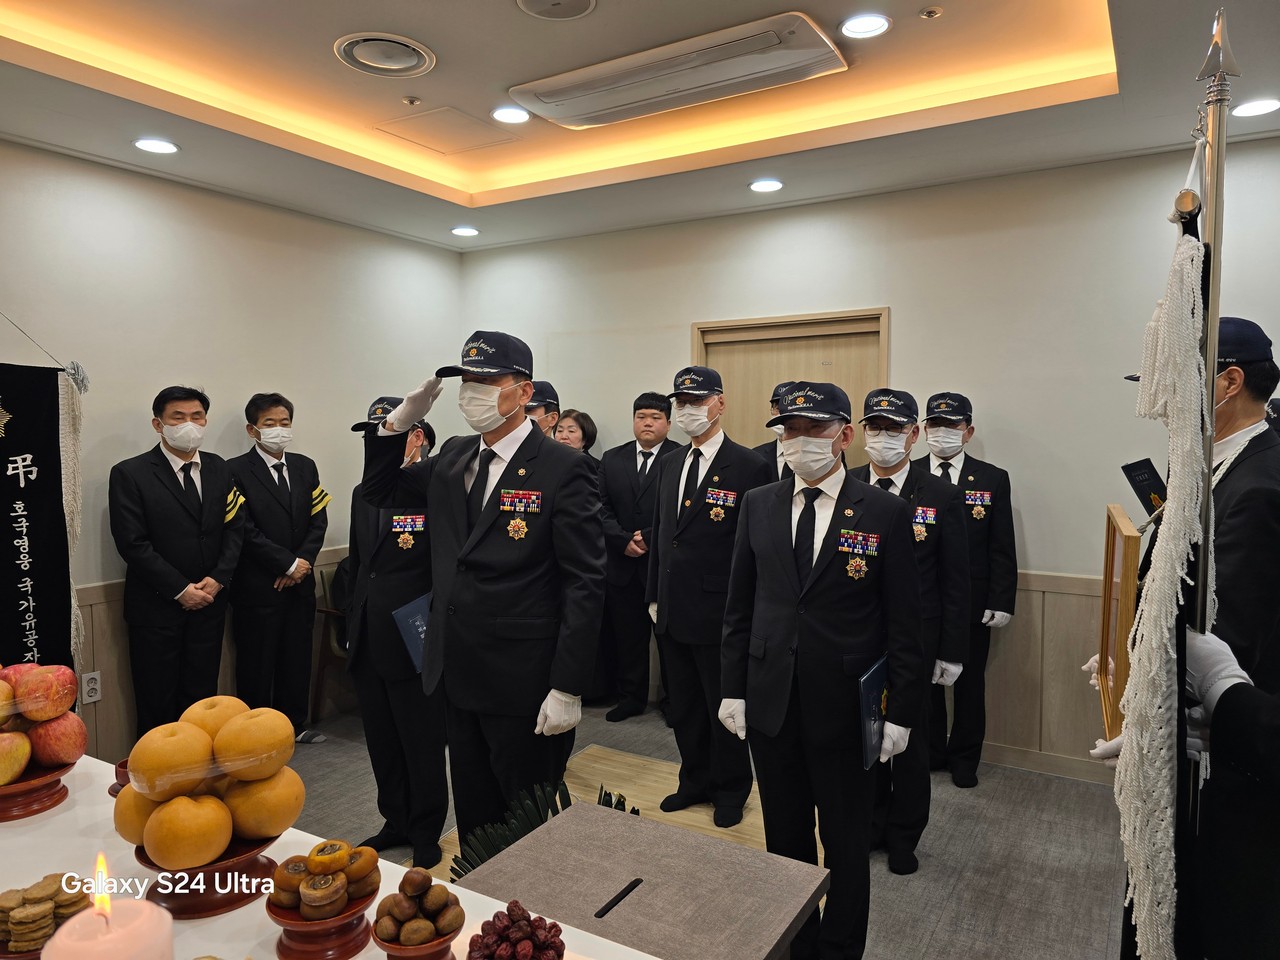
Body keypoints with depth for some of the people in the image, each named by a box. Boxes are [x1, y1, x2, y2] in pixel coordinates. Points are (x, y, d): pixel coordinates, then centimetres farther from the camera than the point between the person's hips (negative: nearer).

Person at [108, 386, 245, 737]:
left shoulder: (219, 469, 7)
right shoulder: (129, 474, -7)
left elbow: (234, 528, 6)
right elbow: (133, 543, -12)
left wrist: (218, 579, -7)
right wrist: (180, 589, -14)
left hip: (208, 602, 4)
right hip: (157, 606, -4)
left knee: (202, 695, 10)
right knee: (158, 702, 6)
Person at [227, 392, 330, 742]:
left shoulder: (305, 467, 10)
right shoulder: (236, 470, -8)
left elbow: (318, 520, 7)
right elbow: (245, 531, -13)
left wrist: (303, 562, -7)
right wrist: (289, 564, -14)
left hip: (300, 581, 5)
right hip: (258, 585, -5)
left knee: (298, 657, 13)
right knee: (257, 663, 5)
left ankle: (294, 724, 27)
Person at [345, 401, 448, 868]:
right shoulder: (363, 493, 10)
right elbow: (357, 564, 17)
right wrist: (353, 626, 16)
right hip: (368, 642, 7)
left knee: (422, 744, 8)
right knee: (382, 742, 18)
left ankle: (426, 834, 26)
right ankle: (396, 821, 37)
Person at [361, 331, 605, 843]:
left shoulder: (563, 468, -14)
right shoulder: (453, 458, 7)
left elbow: (585, 584, -16)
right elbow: (379, 491, 18)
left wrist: (567, 689, -18)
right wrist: (398, 421, 1)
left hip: (523, 685, -6)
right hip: (457, 676, 6)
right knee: (474, 814, 22)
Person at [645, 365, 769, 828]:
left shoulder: (749, 467, -12)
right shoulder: (669, 463, 9)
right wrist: (654, 595, 13)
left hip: (719, 615, -6)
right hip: (672, 611, 6)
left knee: (724, 708, 10)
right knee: (683, 706, 18)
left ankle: (731, 790, 31)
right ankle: (696, 781, 38)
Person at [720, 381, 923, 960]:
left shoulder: (885, 512, -8)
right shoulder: (758, 505, 2)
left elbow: (903, 623, -5)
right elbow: (739, 606, 6)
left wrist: (901, 712, -7)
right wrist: (733, 689, 3)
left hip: (844, 707, -3)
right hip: (770, 701, 3)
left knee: (846, 842, 15)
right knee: (784, 836, 18)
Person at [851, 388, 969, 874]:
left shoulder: (942, 497, -6)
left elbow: (955, 582, -3)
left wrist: (952, 652, -4)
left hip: (913, 642, -1)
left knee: (910, 741, 13)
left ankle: (903, 836, 34)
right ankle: (871, 824, 37)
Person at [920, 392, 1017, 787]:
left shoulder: (993, 479, 0)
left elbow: (1003, 549, 0)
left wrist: (1002, 603, -6)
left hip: (972, 604, 0)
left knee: (969, 683, 12)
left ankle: (964, 758, 30)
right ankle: (930, 751, 31)